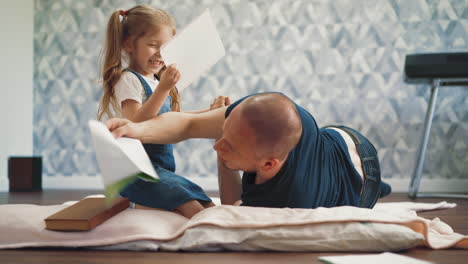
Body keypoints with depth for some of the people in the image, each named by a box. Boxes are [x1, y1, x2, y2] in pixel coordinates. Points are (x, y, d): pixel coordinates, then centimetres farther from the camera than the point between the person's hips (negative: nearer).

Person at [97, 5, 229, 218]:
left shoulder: (157, 81, 19)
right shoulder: (128, 80, -8)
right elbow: (137, 124, -21)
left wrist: (209, 112, 18)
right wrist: (163, 89, -27)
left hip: (161, 168, 9)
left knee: (209, 207, -4)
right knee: (194, 210, -25)